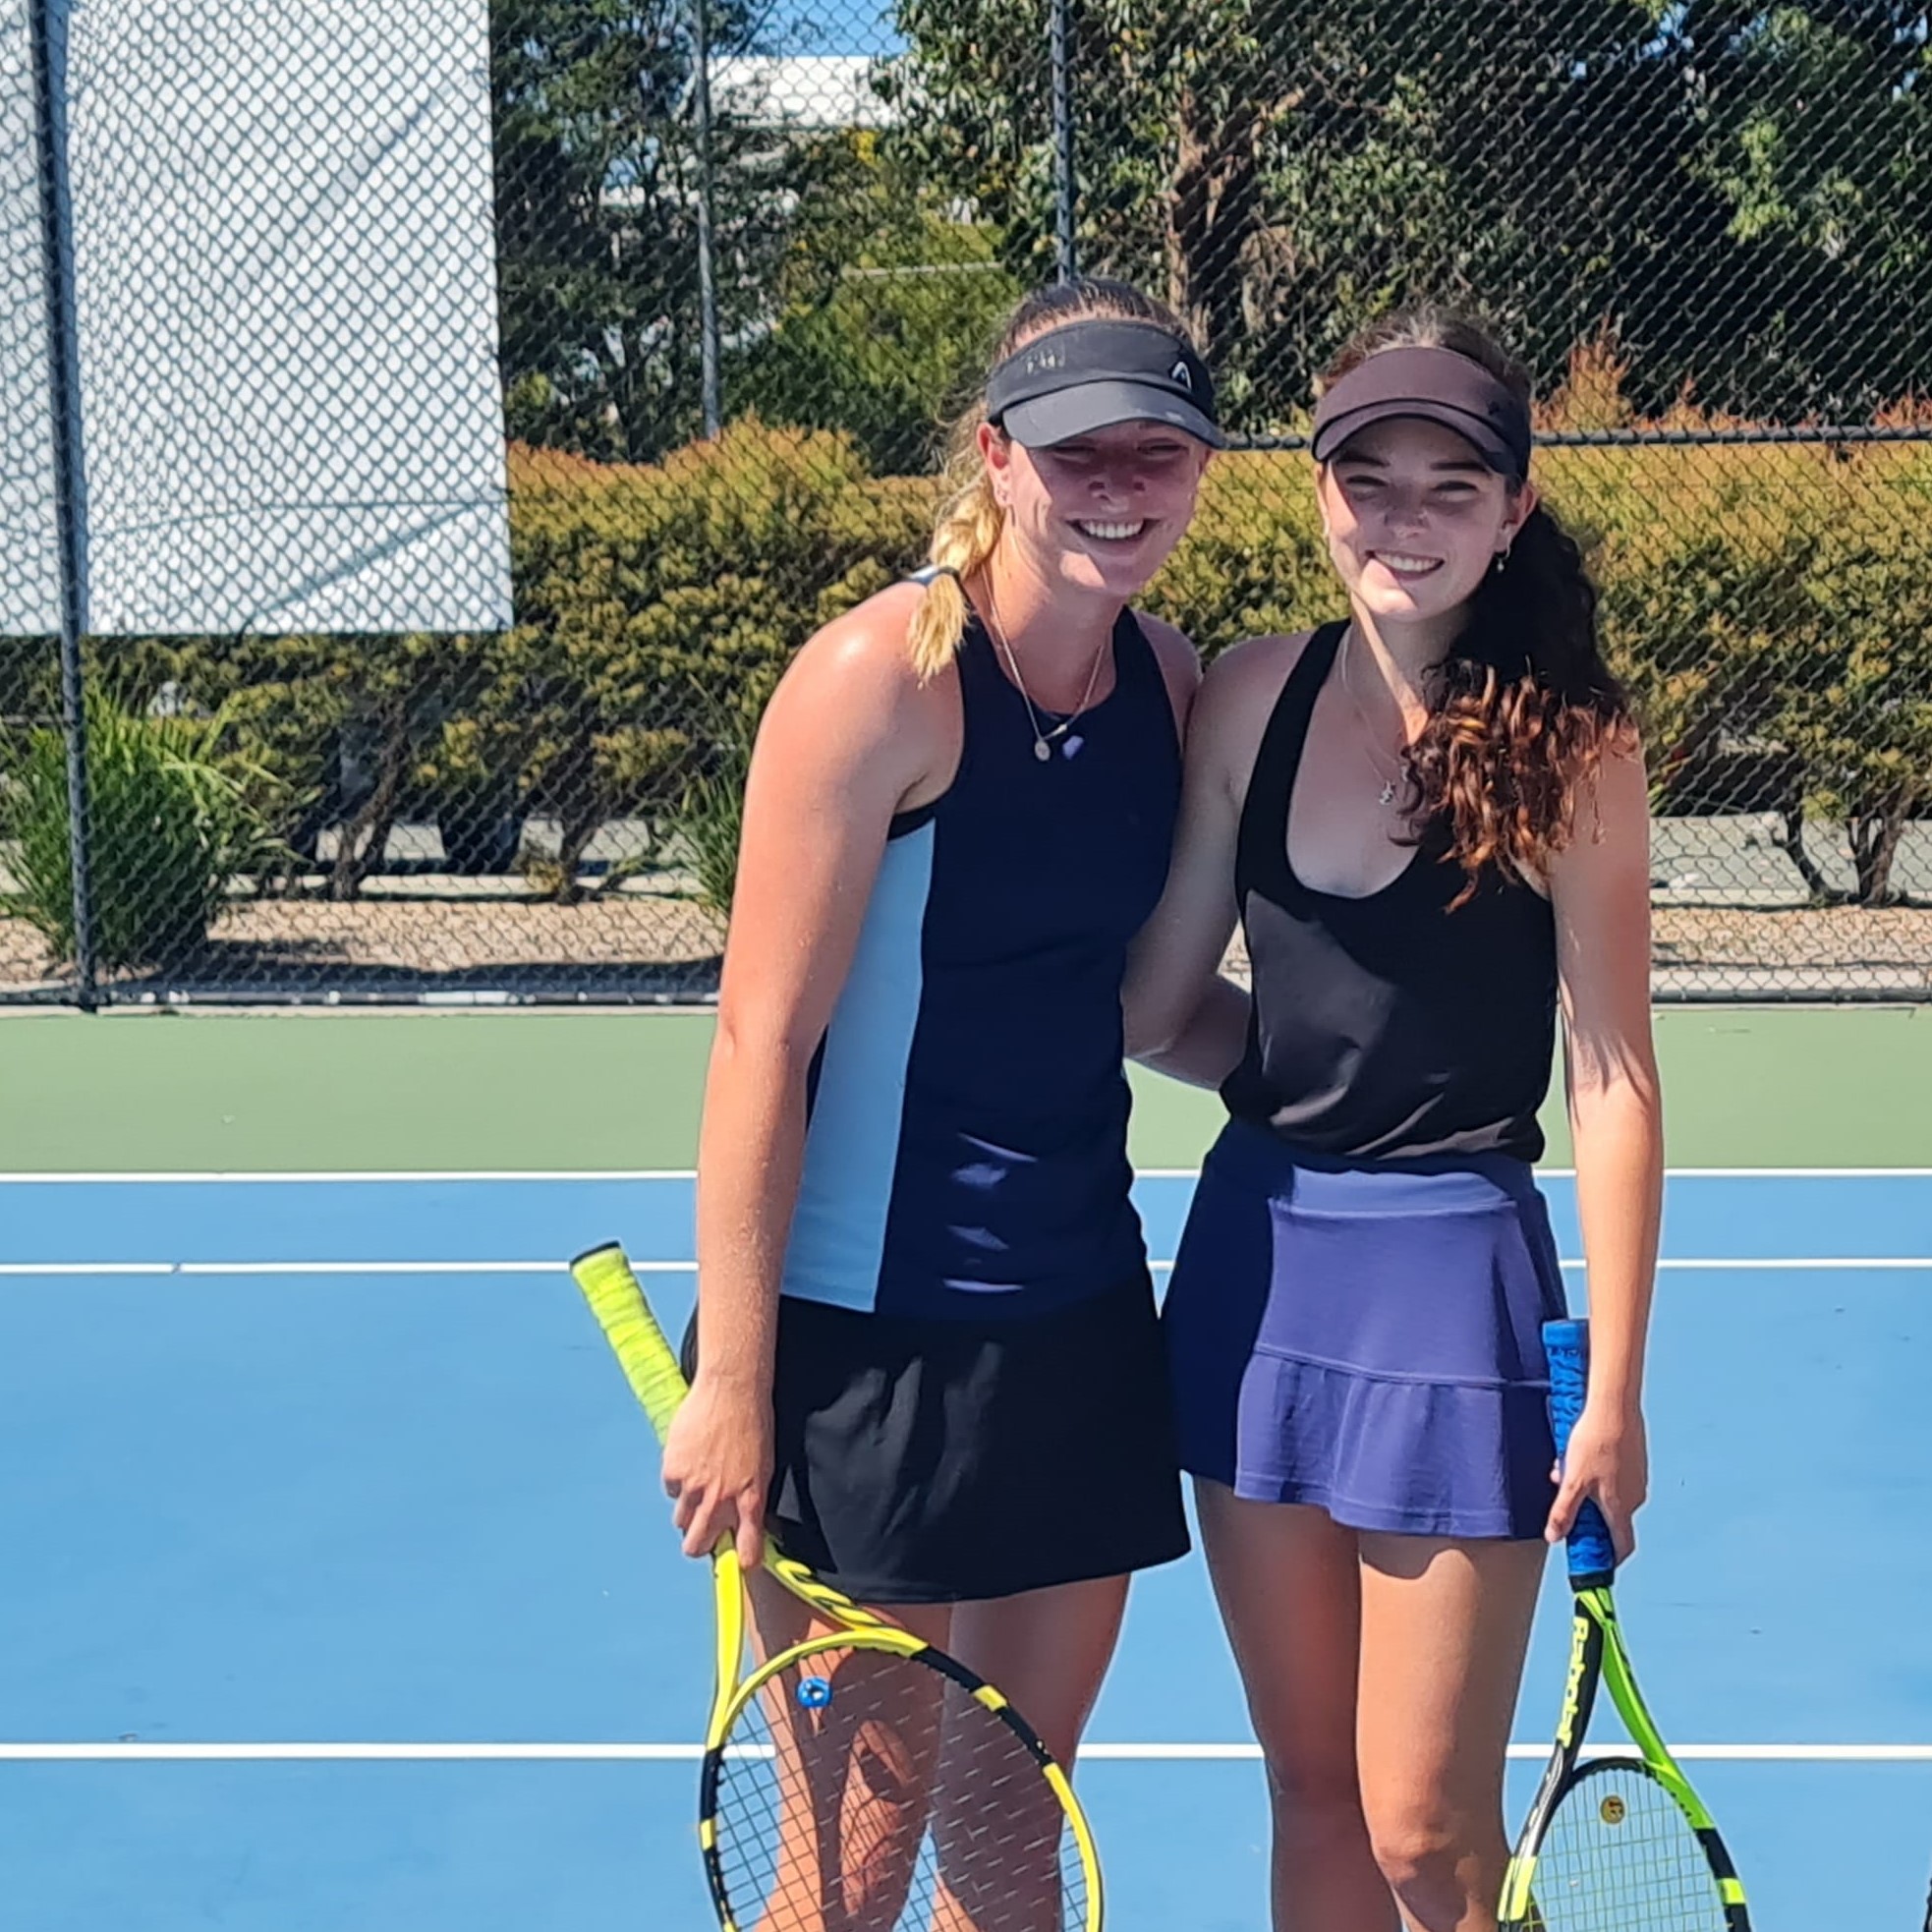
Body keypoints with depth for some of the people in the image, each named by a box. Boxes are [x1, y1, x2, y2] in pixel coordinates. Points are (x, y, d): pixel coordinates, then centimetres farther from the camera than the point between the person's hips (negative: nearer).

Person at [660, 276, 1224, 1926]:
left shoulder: (1169, 676, 5)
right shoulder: (881, 676, -15)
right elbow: (763, 1044, -16)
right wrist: (732, 1380, -17)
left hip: (1083, 1315, 7)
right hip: (870, 1335, -6)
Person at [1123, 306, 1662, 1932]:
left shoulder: (1570, 746, -11)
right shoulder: (1253, 696, 1)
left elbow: (1612, 1082, -9)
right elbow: (1152, 1003, 6)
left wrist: (1614, 1393, -9)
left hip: (1452, 1274, -4)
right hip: (1256, 1254, 5)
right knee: (1312, 1793, 15)